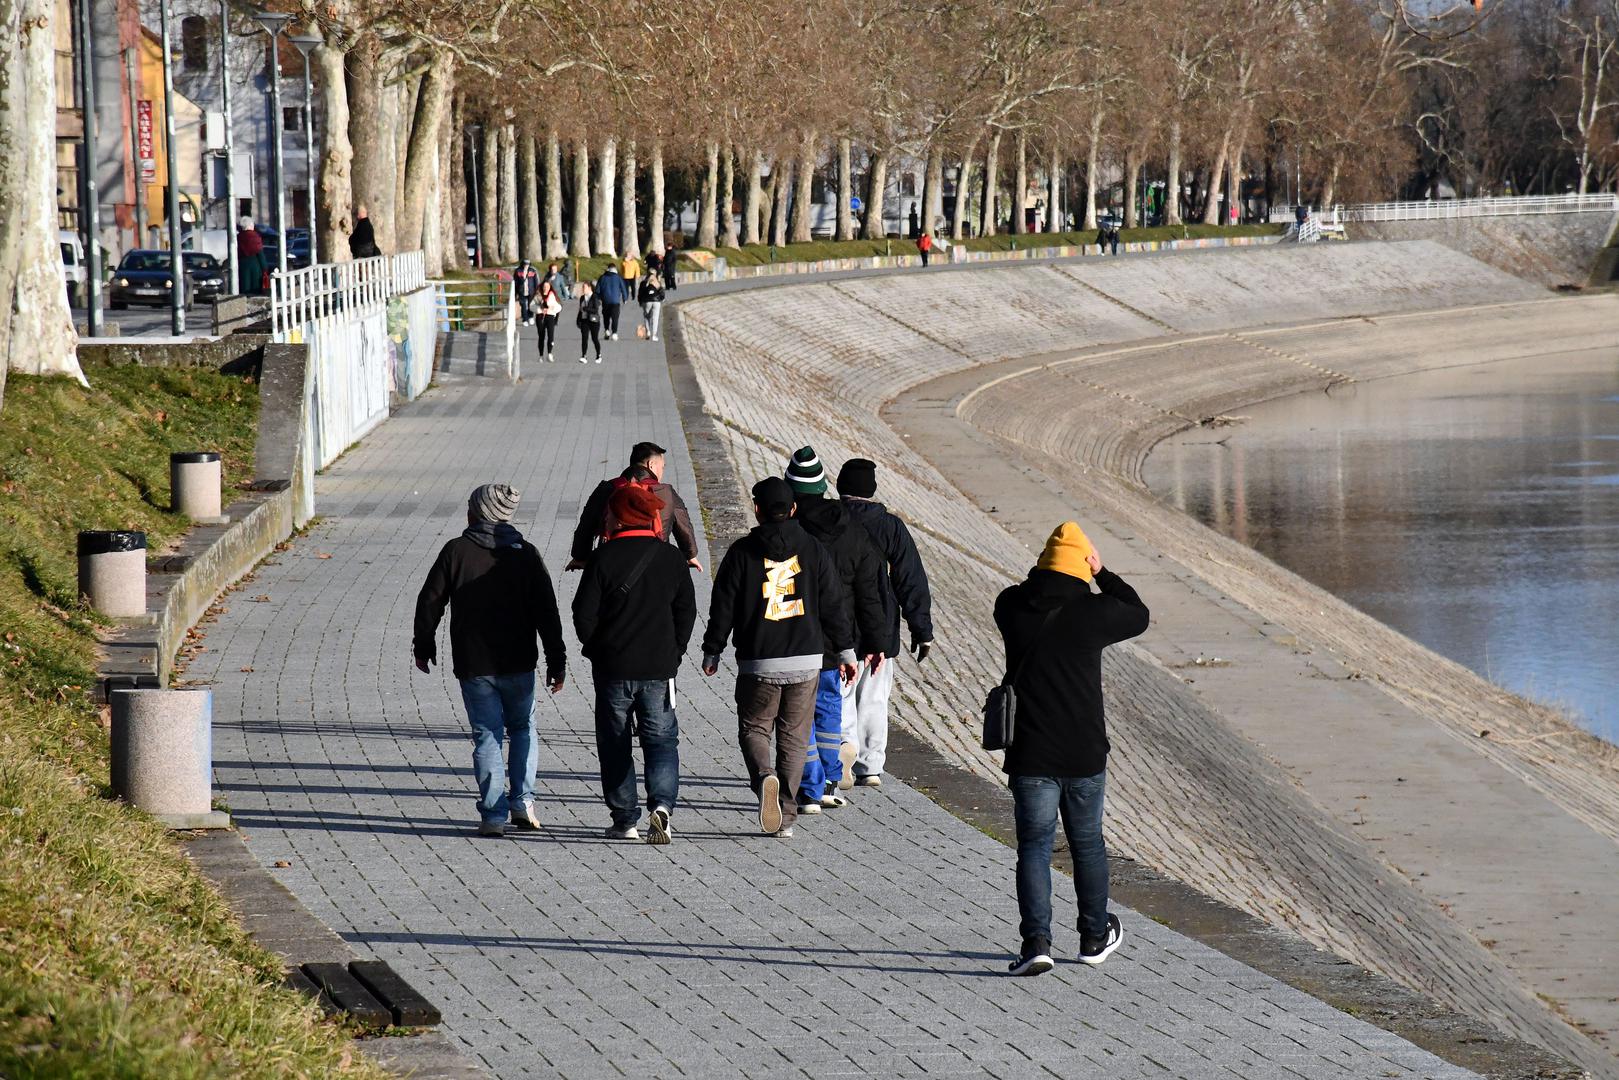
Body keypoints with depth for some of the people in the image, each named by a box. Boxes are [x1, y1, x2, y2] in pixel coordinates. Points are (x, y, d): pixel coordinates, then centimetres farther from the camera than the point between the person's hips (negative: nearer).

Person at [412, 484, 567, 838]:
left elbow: (430, 601, -1)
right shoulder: (525, 554, 1)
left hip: (473, 665, -1)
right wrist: (557, 662, 5)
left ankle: (493, 814, -3)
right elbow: (547, 612, 0)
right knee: (523, 728, 18)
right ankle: (522, 799, 3)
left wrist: (423, 645, 14)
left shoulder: (456, 551, -5)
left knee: (486, 736, 4)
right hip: (518, 663, 1)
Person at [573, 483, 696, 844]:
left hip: (613, 666, -2)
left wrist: (596, 650, 10)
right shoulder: (671, 558, 1)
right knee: (661, 739, 6)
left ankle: (624, 821, 10)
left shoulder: (603, 558, -8)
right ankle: (661, 804, -17)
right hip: (659, 666, 2)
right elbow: (686, 610, 5)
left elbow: (584, 613, -7)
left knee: (615, 743, 9)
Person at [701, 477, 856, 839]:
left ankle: (764, 776, -20)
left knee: (753, 728, 11)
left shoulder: (742, 552, -3)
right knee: (794, 735, 10)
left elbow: (723, 606, 0)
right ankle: (785, 818, 5)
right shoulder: (813, 551, 4)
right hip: (806, 660, 2)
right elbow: (832, 606, 5)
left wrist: (712, 650, 10)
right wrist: (845, 651, 13)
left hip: (758, 663, -2)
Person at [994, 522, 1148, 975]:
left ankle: (1036, 940, -14)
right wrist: (1103, 574, 14)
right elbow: (1139, 615, 10)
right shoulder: (1092, 613, -9)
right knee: (1087, 844, 16)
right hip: (1085, 752, 0)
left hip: (1030, 755, 0)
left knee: (1034, 846, 1)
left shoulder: (1011, 607, -4)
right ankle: (1095, 937, 28)